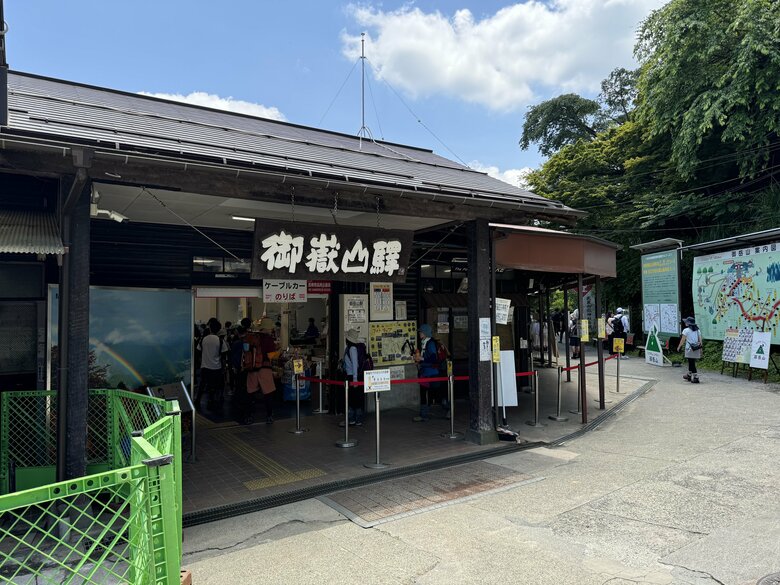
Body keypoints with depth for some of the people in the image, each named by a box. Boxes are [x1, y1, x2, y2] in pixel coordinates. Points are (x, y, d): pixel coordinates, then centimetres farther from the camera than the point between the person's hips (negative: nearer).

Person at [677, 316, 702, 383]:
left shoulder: (686, 330, -7)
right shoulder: (698, 330, 10)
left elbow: (682, 340, -5)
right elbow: (700, 340, 8)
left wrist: (679, 347, 7)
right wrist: (701, 348, 13)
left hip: (689, 349, -6)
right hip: (696, 349, 6)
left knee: (692, 363, -2)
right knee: (691, 362, 20)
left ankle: (695, 378, -6)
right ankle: (689, 375, 33)